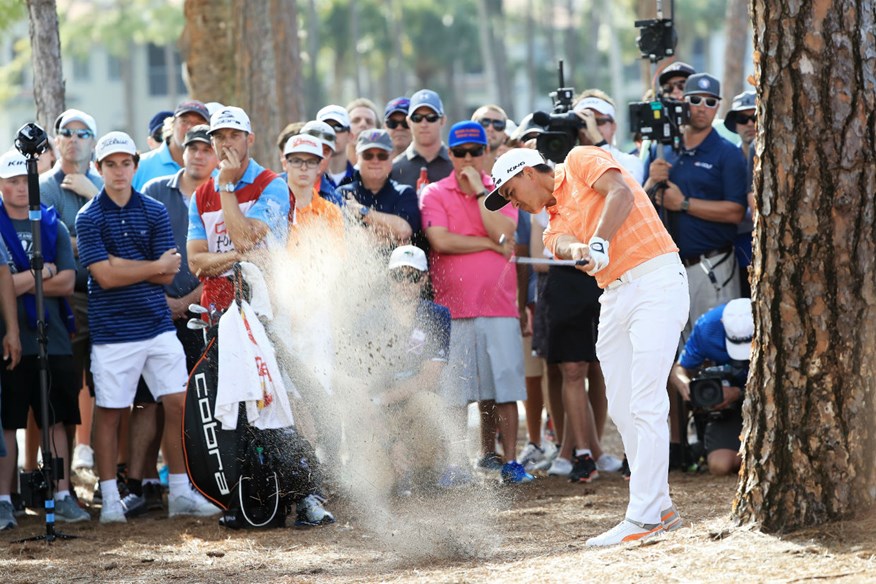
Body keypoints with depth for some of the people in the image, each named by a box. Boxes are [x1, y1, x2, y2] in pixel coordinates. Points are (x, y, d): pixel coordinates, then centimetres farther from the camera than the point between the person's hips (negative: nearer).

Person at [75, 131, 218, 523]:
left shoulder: (154, 212, 6)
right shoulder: (89, 218, -3)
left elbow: (168, 275, 0)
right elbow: (105, 276, -13)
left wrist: (123, 264, -10)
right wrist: (155, 265, -7)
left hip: (158, 325, 3)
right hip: (112, 331, -3)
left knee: (177, 404, 2)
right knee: (109, 413, 1)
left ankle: (180, 494, 11)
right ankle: (110, 500, 9)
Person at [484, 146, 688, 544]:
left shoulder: (581, 161, 5)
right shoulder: (555, 223, 21)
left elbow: (621, 193, -12)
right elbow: (565, 245, -2)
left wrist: (599, 242, -23)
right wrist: (578, 251, -26)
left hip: (656, 279, -9)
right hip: (615, 297, 9)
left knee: (646, 404, -13)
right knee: (621, 409, 7)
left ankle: (644, 517, -17)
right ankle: (660, 508, 15)